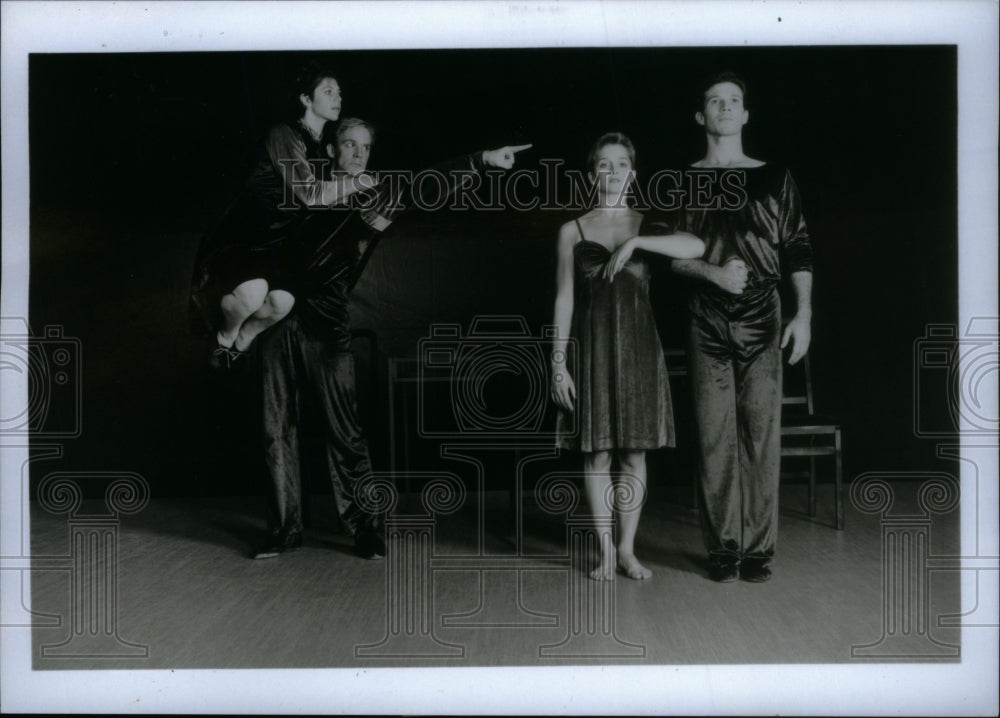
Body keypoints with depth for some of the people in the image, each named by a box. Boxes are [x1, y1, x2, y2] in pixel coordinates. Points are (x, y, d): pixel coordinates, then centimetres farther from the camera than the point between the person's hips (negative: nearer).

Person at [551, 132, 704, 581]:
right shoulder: (572, 231, 6)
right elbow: (564, 299, 4)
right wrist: (558, 363, -2)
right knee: (597, 454, 0)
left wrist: (634, 242, -18)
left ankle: (628, 549, 14)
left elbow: (695, 247, -12)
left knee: (634, 455, 3)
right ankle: (606, 550, 11)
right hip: (593, 346, -1)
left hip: (638, 346, 1)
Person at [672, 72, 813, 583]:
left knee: (761, 431, -4)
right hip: (707, 321, 0)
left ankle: (758, 547, 3)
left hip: (762, 317, 0)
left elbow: (799, 249, 8)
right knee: (715, 434, -1)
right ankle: (722, 548, 6)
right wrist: (714, 272, -11)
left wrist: (804, 314, -2)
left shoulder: (774, 178, 10)